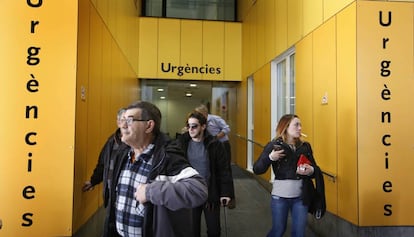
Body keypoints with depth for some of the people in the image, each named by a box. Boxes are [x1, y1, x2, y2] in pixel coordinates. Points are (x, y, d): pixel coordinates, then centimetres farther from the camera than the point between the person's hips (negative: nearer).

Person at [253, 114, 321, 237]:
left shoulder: (305, 146, 2)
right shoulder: (274, 146, -9)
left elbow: (315, 169, 9)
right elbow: (257, 170, -10)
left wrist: (311, 170, -13)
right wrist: (270, 157, -26)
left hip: (300, 197, 3)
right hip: (280, 196, -3)